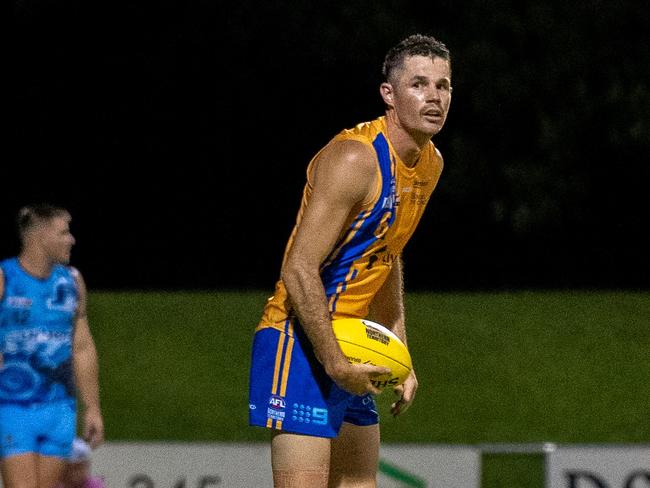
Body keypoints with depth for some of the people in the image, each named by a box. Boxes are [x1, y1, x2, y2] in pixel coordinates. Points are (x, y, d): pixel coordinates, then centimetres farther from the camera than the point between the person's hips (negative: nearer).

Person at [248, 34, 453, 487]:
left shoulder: (430, 163, 10)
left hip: (349, 345, 10)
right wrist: (335, 364, -22)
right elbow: (299, 271, -23)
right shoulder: (354, 158, -20)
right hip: (301, 342, -10)